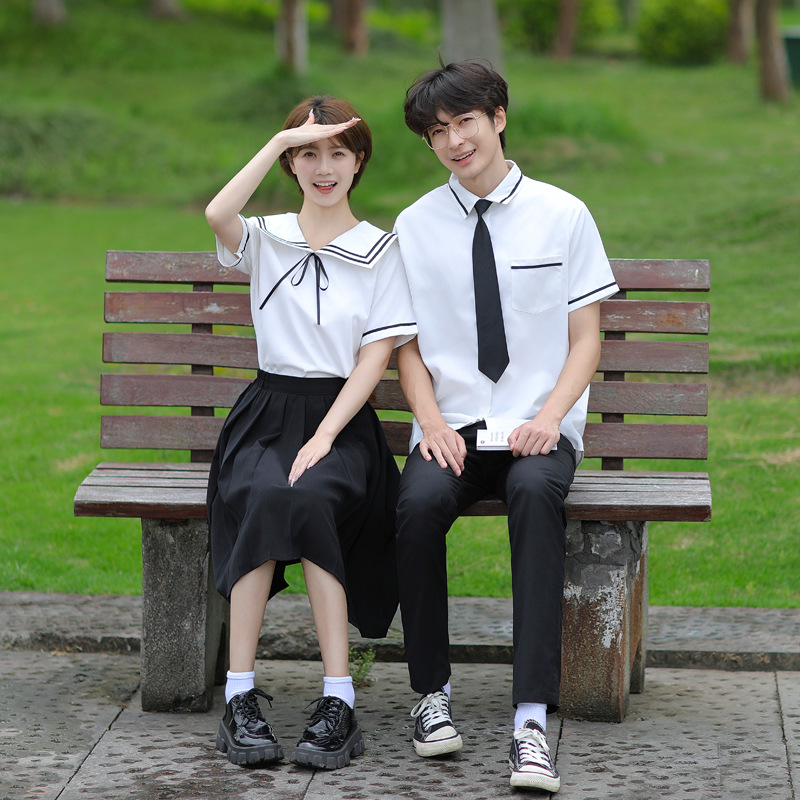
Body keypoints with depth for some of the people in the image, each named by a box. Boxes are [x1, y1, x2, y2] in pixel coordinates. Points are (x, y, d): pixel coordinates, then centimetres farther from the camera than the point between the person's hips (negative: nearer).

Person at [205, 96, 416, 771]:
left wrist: (324, 437, -13)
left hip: (342, 417, -1)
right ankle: (240, 698, -33)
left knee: (308, 499, -34)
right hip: (269, 411, 1)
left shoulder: (380, 250, 8)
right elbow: (218, 214, -14)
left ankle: (338, 703, -35)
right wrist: (283, 139, -11)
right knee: (263, 495, -33)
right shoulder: (267, 239, 12)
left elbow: (377, 355, -1)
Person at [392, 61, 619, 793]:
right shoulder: (415, 226, 9)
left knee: (535, 492, -36)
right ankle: (433, 693, -15)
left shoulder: (563, 216, 6)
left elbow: (586, 339, 5)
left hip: (537, 429, -1)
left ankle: (533, 718, -40)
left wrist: (548, 418, -12)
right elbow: (407, 345, 9)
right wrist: (432, 422, -10)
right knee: (419, 504, -33)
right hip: (452, 428, 1)